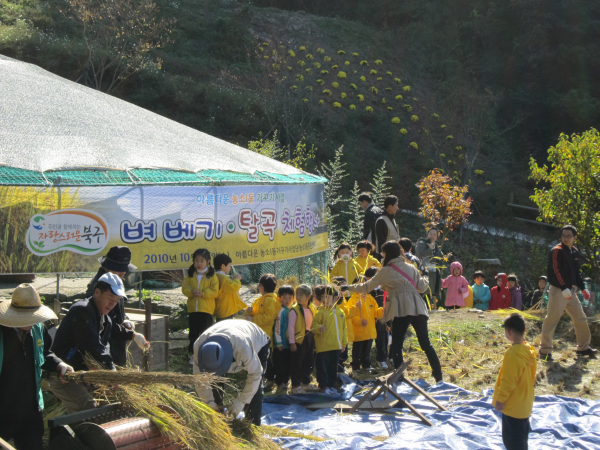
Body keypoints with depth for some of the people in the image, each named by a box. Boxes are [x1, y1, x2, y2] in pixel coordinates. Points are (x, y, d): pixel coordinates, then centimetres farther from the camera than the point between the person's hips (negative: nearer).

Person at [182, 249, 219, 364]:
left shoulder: (211, 276, -4)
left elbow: (215, 292, -10)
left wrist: (203, 293, -23)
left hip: (206, 309, -4)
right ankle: (193, 353, 22)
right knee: (193, 332, 12)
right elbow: (184, 287, 3)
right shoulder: (190, 275, 8)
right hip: (193, 308, 4)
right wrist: (192, 292, -17)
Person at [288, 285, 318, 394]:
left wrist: (313, 337, 9)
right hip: (298, 340, -6)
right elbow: (290, 326, -13)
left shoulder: (312, 309, 5)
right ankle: (295, 386, 8)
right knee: (297, 364, -1)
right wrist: (292, 342, -15)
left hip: (309, 338, 6)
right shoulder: (294, 310, -13)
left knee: (308, 362, 15)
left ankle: (306, 383, 29)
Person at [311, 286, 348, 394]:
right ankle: (324, 386, 9)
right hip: (323, 346, -5)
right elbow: (314, 325, -8)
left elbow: (344, 328, 14)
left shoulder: (340, 312, 8)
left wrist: (344, 342, 14)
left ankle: (332, 385, 24)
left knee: (333, 367, 14)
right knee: (323, 367, 0)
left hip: (336, 346, 5)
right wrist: (319, 328, -30)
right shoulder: (321, 311, -7)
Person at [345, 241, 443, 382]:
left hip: (401, 309, -4)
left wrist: (349, 287, 25)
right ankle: (438, 375, 8)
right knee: (425, 343, 9)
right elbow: (422, 287, 17)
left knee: (397, 345, 1)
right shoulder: (411, 267, 18)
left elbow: (367, 287, 12)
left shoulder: (386, 271, 7)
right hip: (418, 308, 5)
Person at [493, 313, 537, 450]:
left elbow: (507, 382, -24)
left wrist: (500, 400, -14)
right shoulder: (530, 350, -1)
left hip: (513, 406, -9)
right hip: (526, 402, 9)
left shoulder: (512, 354, -28)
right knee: (522, 434, 24)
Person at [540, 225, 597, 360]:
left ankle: (583, 347, 24)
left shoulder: (575, 252, 14)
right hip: (558, 290, -8)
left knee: (580, 318, 11)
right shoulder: (557, 251, -10)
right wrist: (564, 288, -25)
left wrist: (583, 288, 13)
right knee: (552, 320, -8)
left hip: (571, 291, 8)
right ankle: (545, 350, -2)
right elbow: (555, 271, -17)